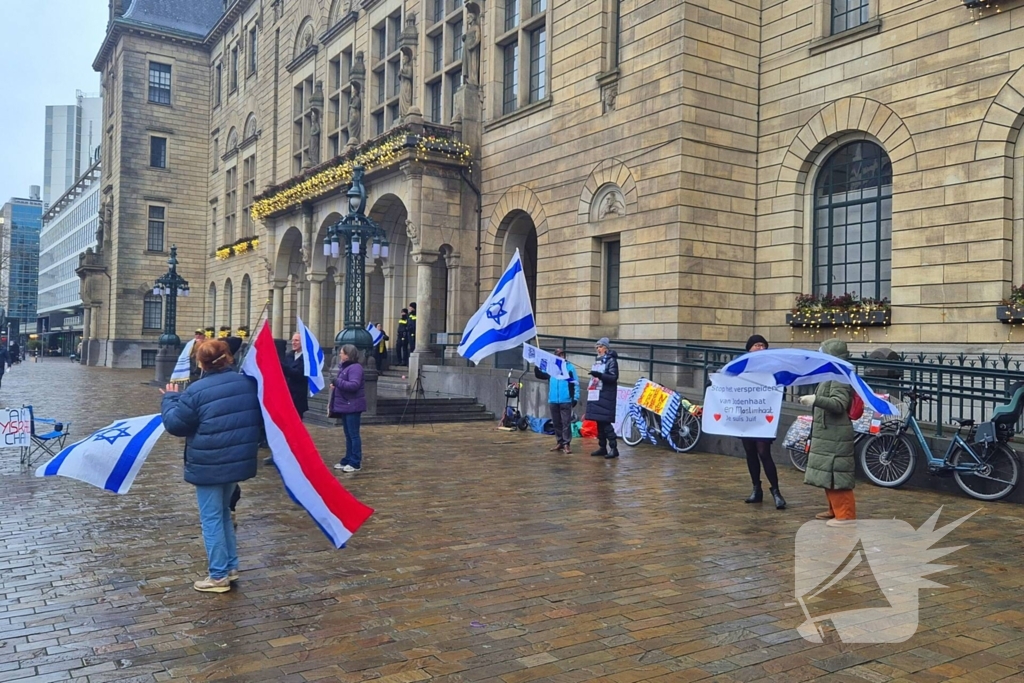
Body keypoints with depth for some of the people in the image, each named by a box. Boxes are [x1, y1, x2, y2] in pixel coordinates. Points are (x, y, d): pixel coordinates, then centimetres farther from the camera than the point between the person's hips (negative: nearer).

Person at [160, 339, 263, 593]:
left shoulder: (196, 391, -14)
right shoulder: (248, 382, 2)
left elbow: (175, 424, -6)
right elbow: (260, 418, 12)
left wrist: (170, 399, 9)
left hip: (208, 464, -6)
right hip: (238, 460, 6)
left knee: (211, 517, 4)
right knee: (223, 512, 21)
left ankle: (219, 576, 9)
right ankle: (231, 566, 25)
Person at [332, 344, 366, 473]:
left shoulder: (355, 368, -16)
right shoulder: (344, 367, 15)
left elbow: (354, 385, -26)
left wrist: (337, 382, -23)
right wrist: (335, 385, 2)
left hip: (353, 406, -10)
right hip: (345, 406, 10)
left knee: (353, 435, -4)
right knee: (348, 436, 15)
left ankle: (355, 463, 1)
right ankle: (347, 460, 22)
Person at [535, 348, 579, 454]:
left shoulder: (570, 367, 1)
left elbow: (576, 383, -2)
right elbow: (539, 375, 9)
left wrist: (575, 397, -9)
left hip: (566, 401, -4)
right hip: (553, 401, 4)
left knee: (566, 423, -3)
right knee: (556, 423, 10)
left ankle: (566, 444, 0)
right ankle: (560, 442, 19)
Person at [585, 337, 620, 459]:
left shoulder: (611, 360, -5)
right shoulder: (598, 360, 17)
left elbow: (614, 377, -14)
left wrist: (599, 375, -26)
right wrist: (590, 389, 21)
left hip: (606, 396, -8)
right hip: (596, 395, 8)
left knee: (605, 422, -12)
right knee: (599, 422, 9)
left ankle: (613, 448, -10)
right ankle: (602, 447, 15)